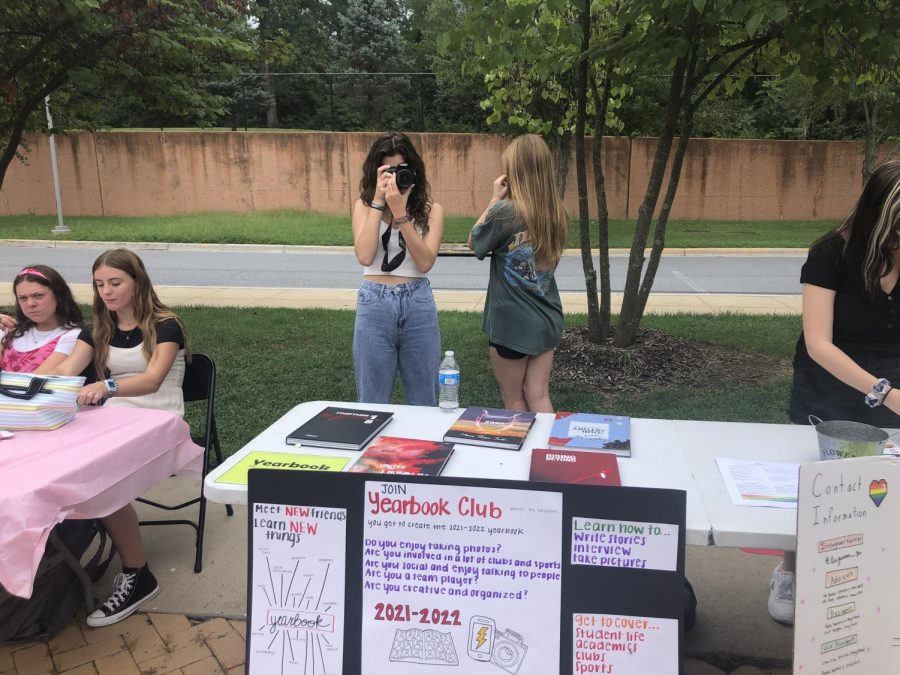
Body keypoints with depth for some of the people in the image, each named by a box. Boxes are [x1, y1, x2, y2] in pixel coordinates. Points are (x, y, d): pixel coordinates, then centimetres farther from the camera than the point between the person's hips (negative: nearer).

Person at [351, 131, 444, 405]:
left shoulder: (431, 210, 3)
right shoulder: (364, 205, 5)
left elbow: (426, 262, -12)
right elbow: (365, 257, -12)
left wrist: (400, 213, -17)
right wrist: (378, 202, -12)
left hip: (418, 305, 0)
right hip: (374, 305, 0)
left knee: (423, 400, 11)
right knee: (372, 401, 9)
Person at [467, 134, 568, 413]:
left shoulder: (504, 211, -19)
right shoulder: (559, 214, -1)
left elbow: (474, 242, -2)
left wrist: (495, 199, -1)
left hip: (511, 323, -5)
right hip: (547, 319, 5)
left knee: (514, 401, 12)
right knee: (539, 398, 12)